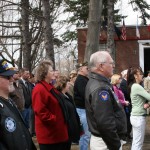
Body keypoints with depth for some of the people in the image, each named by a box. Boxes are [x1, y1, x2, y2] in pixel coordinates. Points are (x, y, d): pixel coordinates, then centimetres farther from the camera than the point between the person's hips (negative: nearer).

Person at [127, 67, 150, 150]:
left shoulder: (133, 86, 11)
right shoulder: (137, 87, -17)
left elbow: (143, 98, 12)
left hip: (135, 116, 9)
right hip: (139, 117, -9)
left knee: (135, 142, 15)